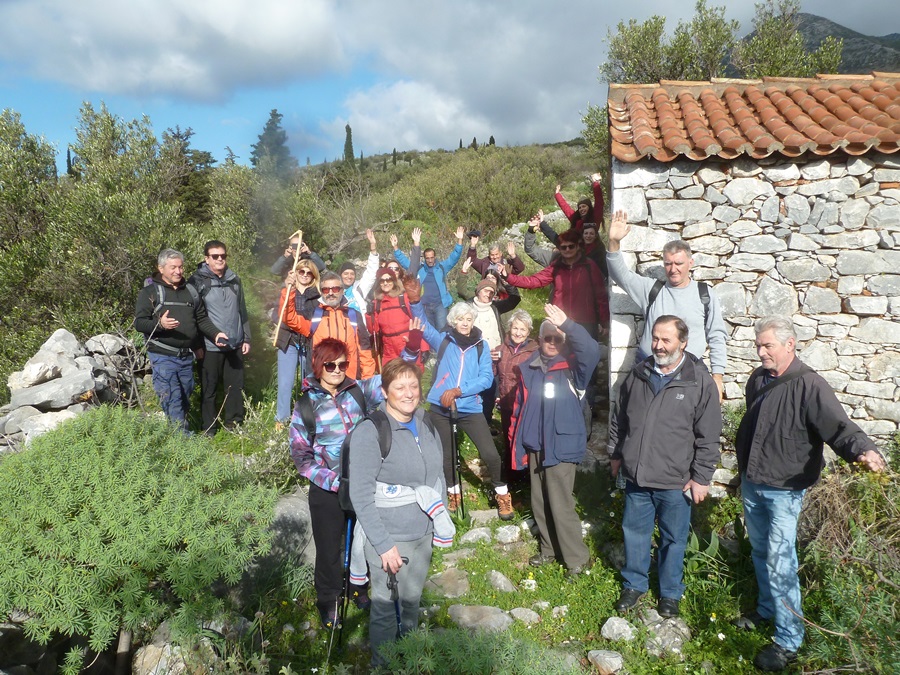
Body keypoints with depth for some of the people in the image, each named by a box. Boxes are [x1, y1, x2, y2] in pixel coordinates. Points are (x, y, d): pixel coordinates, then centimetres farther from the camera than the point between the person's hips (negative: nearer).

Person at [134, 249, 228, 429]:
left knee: (185, 399, 12)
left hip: (187, 356, 6)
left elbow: (202, 319, 18)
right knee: (172, 402, -12)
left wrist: (216, 334, 0)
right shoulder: (150, 292, 0)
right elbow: (139, 322, -7)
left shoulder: (191, 291, 16)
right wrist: (159, 324, -27)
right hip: (163, 357, -6)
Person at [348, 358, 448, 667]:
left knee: (412, 602, 21)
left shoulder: (425, 423, 1)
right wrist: (384, 545, -18)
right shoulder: (370, 432, -18)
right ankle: (382, 666, 32)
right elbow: (361, 496, -18)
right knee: (386, 608, 8)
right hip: (389, 538, -6)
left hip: (424, 534, 6)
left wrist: (441, 519, 11)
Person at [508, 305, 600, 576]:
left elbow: (592, 351, -26)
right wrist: (516, 442, 9)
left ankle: (577, 557, 13)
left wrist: (567, 324, -35)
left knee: (561, 505, -4)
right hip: (534, 447, 6)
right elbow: (519, 408, 12)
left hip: (562, 446, -5)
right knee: (540, 503, 16)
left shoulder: (572, 368, -5)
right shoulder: (528, 370, 9)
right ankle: (549, 548, 34)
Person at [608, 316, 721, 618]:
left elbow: (708, 437, -9)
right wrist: (615, 454, 16)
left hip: (675, 481, -3)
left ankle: (670, 593, 34)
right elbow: (619, 419, 13)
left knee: (674, 539, 14)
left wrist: (701, 478, -8)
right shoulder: (638, 374, 2)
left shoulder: (700, 382, -11)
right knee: (634, 533, 17)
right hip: (636, 476, 4)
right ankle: (634, 584, 37)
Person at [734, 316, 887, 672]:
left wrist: (864, 449, -50)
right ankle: (767, 609, 41)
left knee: (780, 563, -6)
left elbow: (838, 425, -29)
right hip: (751, 485, 7)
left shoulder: (808, 386, -19)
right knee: (760, 553, 21)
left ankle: (789, 640, 8)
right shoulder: (758, 378, 2)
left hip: (783, 491, -7)